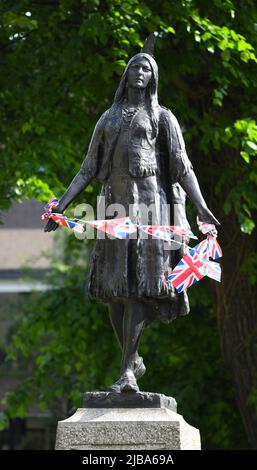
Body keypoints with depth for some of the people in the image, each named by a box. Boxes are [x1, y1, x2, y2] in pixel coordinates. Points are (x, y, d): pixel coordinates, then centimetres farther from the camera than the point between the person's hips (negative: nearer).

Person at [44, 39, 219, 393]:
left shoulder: (163, 117, 9)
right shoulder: (108, 120, 21)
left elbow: (183, 168, 2)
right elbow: (88, 170, 19)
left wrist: (202, 207, -11)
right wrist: (61, 205, 9)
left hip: (148, 204, -5)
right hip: (115, 205, 5)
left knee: (137, 285, -16)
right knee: (113, 289, 1)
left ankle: (127, 373, -20)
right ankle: (133, 360, 20)